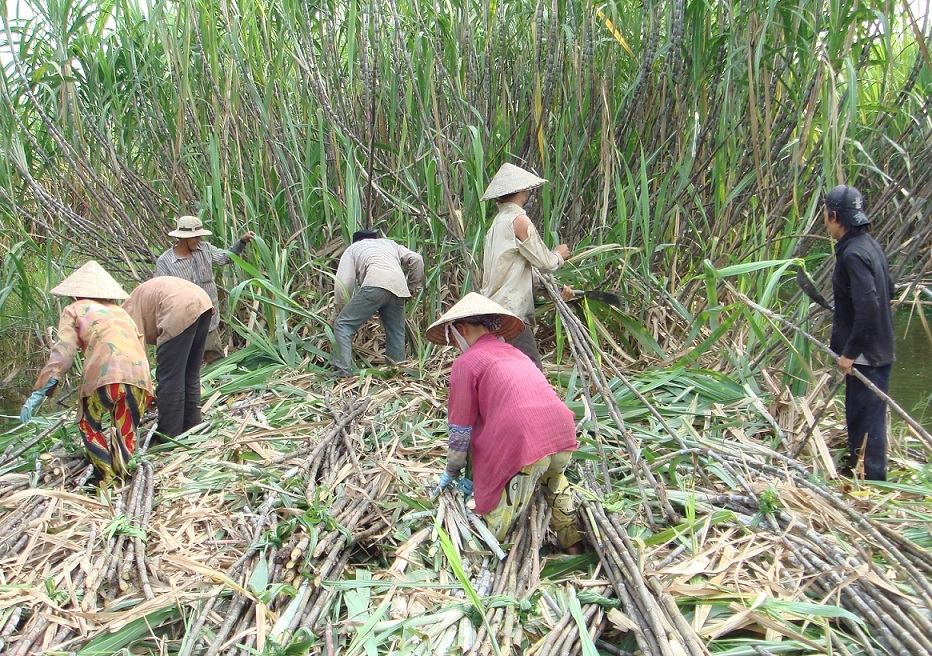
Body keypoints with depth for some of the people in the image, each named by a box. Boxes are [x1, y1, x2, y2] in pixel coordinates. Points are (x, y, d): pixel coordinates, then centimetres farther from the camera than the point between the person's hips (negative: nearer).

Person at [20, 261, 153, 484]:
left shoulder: (75, 310, 21)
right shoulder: (122, 312, 34)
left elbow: (62, 353, 7)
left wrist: (39, 392, 5)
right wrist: (148, 389, 41)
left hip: (104, 373, -3)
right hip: (139, 373, 3)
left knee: (89, 426, 18)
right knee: (126, 433, 17)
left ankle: (109, 482, 12)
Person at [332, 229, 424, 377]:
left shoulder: (353, 248, 27)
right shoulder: (389, 243, 39)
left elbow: (343, 283, 13)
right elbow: (416, 259, 23)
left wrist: (340, 310, 22)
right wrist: (411, 287, 31)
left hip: (376, 284, -5)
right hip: (399, 289, 5)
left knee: (343, 325, 0)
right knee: (396, 334, 17)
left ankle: (343, 371, -11)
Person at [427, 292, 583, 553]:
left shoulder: (467, 362, 6)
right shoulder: (515, 354, 26)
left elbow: (461, 429, 8)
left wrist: (451, 473, 23)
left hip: (523, 444, -7)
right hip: (564, 434, 7)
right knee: (553, 478, 35)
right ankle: (572, 542, 32)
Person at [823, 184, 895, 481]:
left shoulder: (853, 254, -21)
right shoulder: (869, 245, 9)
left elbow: (868, 306, -28)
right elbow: (887, 291, 20)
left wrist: (850, 352, -22)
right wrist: (843, 317, 24)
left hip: (866, 355, -10)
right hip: (878, 349, 10)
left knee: (866, 421, -1)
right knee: (858, 415, 20)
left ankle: (871, 483, 8)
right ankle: (856, 470, 33)